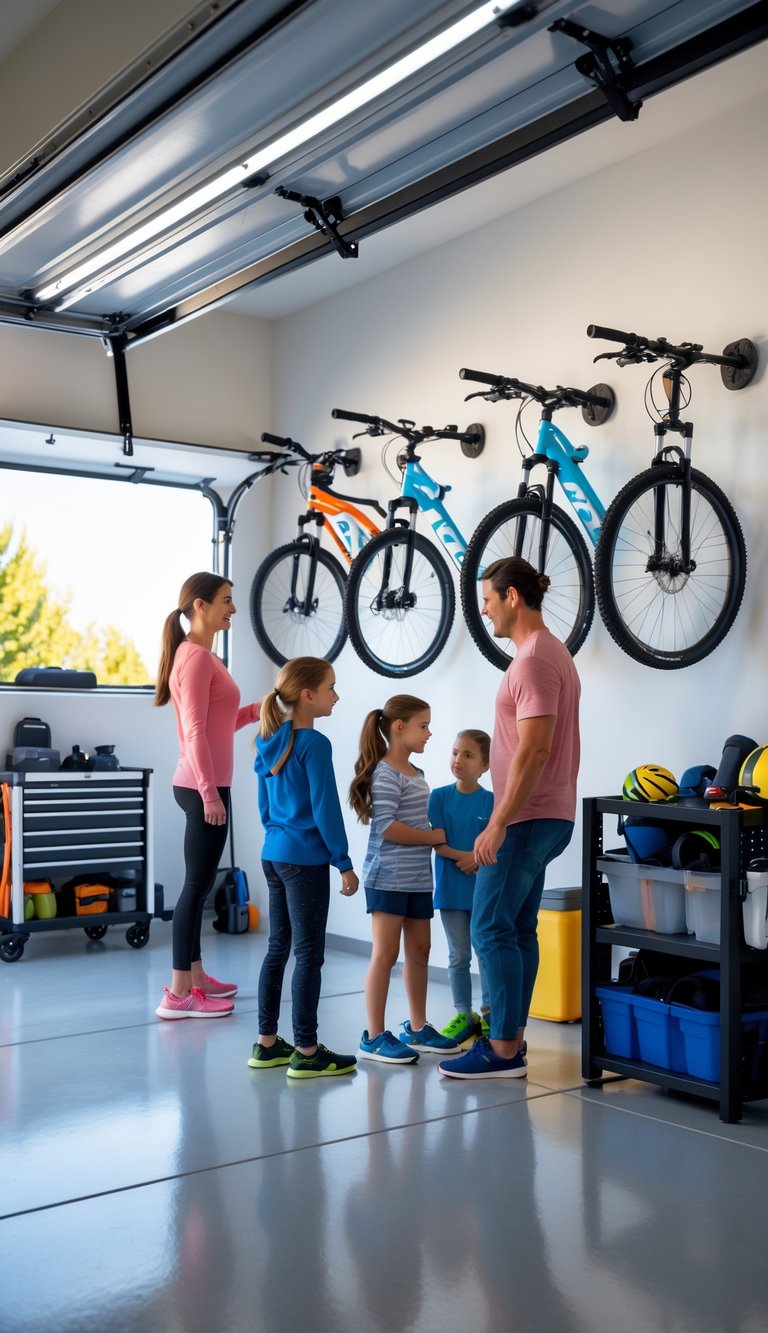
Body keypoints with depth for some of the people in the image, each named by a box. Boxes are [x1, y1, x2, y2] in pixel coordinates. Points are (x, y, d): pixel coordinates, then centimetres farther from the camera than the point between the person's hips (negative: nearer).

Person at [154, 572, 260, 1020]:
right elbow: (195, 731, -20)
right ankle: (179, 994, -2)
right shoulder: (195, 656, -14)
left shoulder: (204, 655, 17)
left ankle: (196, 977, 23)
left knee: (202, 883, 14)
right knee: (198, 884, -7)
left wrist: (258, 710, 11)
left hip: (207, 784, 10)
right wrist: (209, 793, -23)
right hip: (204, 786, -10)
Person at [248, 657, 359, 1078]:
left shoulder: (269, 743, 9)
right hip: (305, 859, -8)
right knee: (308, 954, -2)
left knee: (278, 948, 14)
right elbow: (325, 809, -16)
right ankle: (306, 1053, 3)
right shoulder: (314, 744, -15)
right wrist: (344, 864, -10)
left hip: (273, 854, 9)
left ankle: (267, 1043, 20)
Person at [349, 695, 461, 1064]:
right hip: (388, 878, -9)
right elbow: (385, 826, -21)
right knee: (385, 954, -4)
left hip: (418, 878, 9)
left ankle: (417, 1028, 24)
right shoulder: (386, 773, -13)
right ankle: (374, 1037, 3)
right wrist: (433, 836, -12)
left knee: (419, 951, 13)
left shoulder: (416, 774, 15)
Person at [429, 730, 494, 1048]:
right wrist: (466, 856, -19)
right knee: (458, 956, 9)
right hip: (451, 889, 1)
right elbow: (438, 843, -6)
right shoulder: (439, 797, -1)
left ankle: (488, 1015, 18)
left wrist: (479, 859, -22)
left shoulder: (492, 801, -4)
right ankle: (463, 1016, 19)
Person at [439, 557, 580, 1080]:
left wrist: (498, 824, -23)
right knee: (517, 930, 12)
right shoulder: (554, 652, 16)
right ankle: (511, 1040, 18)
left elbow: (533, 749, -24)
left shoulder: (534, 659, -17)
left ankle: (504, 1051, 0)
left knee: (492, 930, -6)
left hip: (526, 819, -10)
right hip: (547, 816, 10)